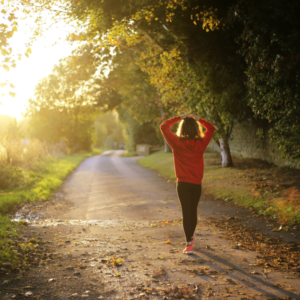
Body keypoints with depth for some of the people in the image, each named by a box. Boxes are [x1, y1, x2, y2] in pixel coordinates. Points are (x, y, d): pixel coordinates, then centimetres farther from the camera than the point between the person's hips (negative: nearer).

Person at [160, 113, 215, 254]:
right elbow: (211, 128, 12)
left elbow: (164, 126, 0)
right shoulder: (201, 143, -5)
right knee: (193, 211, 18)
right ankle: (190, 237, 38)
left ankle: (189, 244, -8)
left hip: (183, 184, -2)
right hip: (196, 184, 2)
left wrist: (179, 118, 4)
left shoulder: (177, 143, -10)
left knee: (186, 212, -2)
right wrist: (198, 119, 11)